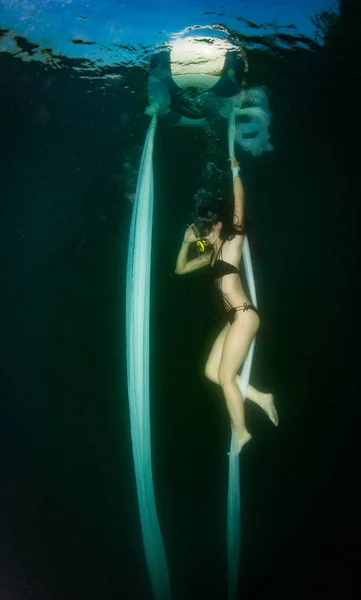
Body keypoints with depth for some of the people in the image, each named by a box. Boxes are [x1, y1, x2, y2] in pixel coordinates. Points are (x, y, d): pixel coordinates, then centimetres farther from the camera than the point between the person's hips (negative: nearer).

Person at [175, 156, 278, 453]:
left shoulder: (233, 242, -3)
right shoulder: (211, 254, 18)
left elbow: (240, 204, -8)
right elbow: (181, 269, 25)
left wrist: (235, 170, 0)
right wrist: (186, 243, 11)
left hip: (244, 316, -9)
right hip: (235, 318, 9)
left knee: (225, 376, -4)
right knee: (212, 371, 8)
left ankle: (241, 433, 9)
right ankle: (261, 398, 12)